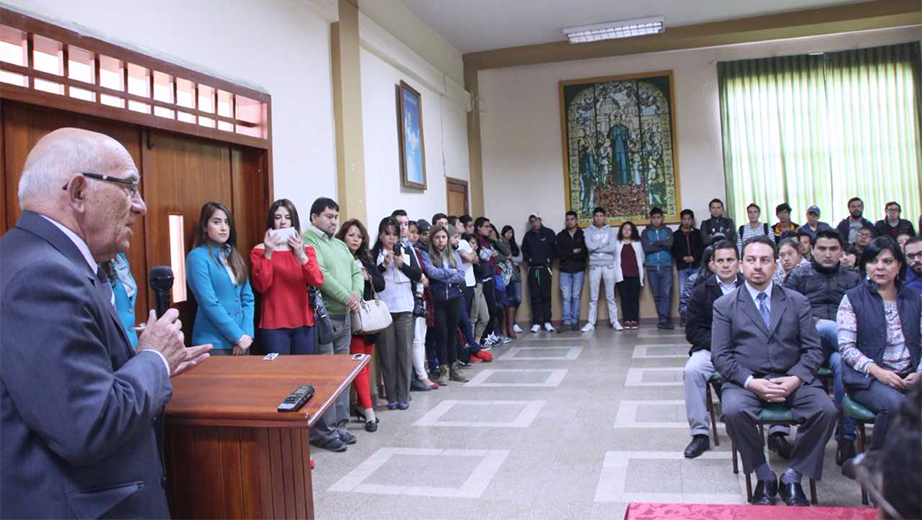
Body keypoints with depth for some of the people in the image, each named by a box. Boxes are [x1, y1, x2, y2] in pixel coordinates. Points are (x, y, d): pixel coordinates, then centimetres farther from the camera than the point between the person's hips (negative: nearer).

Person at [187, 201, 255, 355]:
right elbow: (209, 303, -15)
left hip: (242, 341, 6)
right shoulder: (197, 257, -8)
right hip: (214, 343, -6)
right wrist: (238, 336, -14)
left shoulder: (234, 256, 11)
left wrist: (247, 333, -5)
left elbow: (248, 298, 8)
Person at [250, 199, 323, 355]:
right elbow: (261, 286, -10)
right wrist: (268, 253, -18)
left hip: (303, 323, 3)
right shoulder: (259, 251, 3)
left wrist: (301, 256, -21)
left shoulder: (306, 249, 9)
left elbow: (317, 282, -6)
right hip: (274, 325, -2)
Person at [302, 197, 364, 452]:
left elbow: (356, 271, 15)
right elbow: (320, 275, -19)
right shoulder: (307, 241, -8)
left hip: (344, 317, 9)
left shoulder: (340, 245, 20)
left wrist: (357, 293, -5)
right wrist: (346, 297, -14)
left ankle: (339, 426, 22)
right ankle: (324, 431, 4)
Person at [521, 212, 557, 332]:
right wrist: (528, 259, 4)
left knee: (546, 295, -3)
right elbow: (524, 250, 18)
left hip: (545, 268, -2)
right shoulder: (528, 235, 9)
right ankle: (536, 323, 5)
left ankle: (547, 322, 4)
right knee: (534, 296, 2)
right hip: (532, 269, 2)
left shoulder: (549, 233, 2)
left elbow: (555, 248, 2)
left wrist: (549, 259, -6)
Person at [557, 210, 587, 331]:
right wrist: (574, 252, -10)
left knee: (576, 296, 4)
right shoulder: (561, 235, 7)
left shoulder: (582, 234, 2)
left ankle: (575, 321, 9)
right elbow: (559, 253, -2)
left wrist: (568, 255, -12)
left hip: (579, 270, -1)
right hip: (565, 270, 1)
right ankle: (566, 321, 0)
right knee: (566, 297, -1)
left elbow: (585, 253, -7)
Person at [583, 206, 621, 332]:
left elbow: (612, 248, -9)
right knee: (593, 297, 4)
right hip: (594, 266, 0)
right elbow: (589, 246, -13)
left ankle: (615, 321, 11)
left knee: (610, 296, 5)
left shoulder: (610, 230, 5)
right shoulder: (589, 231, 4)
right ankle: (591, 323, 8)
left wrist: (596, 247, -7)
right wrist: (604, 243, -6)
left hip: (609, 265, 0)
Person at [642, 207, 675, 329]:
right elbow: (646, 248, -6)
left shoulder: (667, 231, 12)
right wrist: (663, 244, -4)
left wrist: (654, 243, -4)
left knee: (666, 294, -12)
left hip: (666, 267, -1)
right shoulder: (645, 232, 11)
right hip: (651, 267, 1)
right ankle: (663, 319, 11)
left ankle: (663, 320, -14)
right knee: (656, 295, 2)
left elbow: (670, 244, -7)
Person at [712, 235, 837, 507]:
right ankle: (764, 477, -7)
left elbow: (813, 349, 7)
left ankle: (792, 478, -5)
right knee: (733, 411, -32)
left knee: (826, 410, -26)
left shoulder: (797, 301, 11)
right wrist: (751, 382, -17)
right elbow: (720, 355, -1)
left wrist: (794, 379, -13)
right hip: (746, 380, -1)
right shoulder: (725, 305, 6)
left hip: (791, 380, 2)